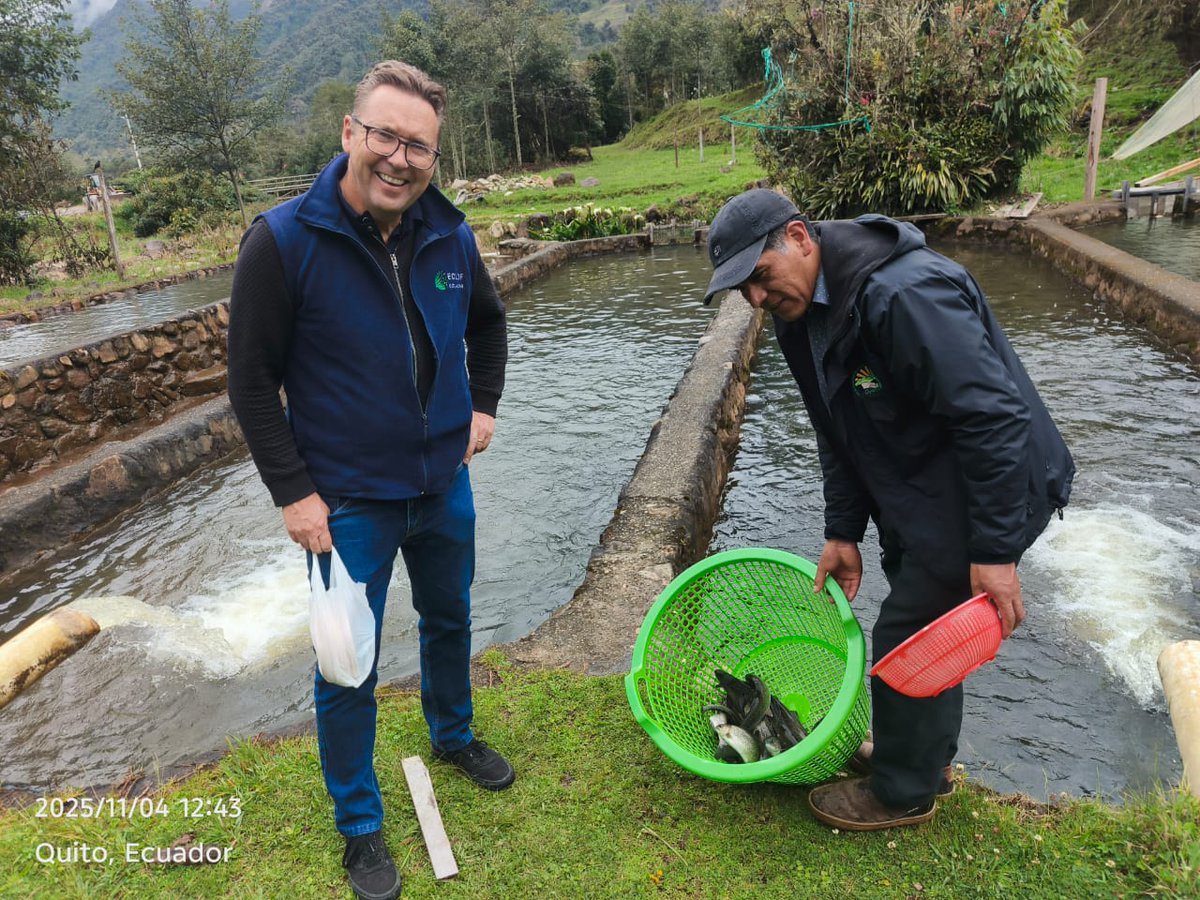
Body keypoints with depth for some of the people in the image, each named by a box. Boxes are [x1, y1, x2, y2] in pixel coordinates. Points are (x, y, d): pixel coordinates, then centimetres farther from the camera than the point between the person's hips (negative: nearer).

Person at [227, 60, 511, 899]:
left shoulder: (451, 236, -5)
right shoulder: (283, 240, -17)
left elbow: (487, 323, 15)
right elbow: (253, 380, -11)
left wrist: (484, 405, 5)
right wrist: (293, 492, -13)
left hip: (445, 483, 5)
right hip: (348, 501, -4)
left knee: (450, 618, 23)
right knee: (348, 667, 7)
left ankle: (454, 735, 51)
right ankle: (361, 827, 30)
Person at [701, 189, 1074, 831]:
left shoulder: (904, 293, -30)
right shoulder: (800, 311, 0)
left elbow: (993, 416, -29)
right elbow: (837, 432, 7)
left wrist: (995, 550, -27)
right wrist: (843, 531, 6)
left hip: (988, 489, -9)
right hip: (917, 493, 9)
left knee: (909, 634, 1)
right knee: (928, 624, 22)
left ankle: (903, 792, 25)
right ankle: (928, 754, 45)